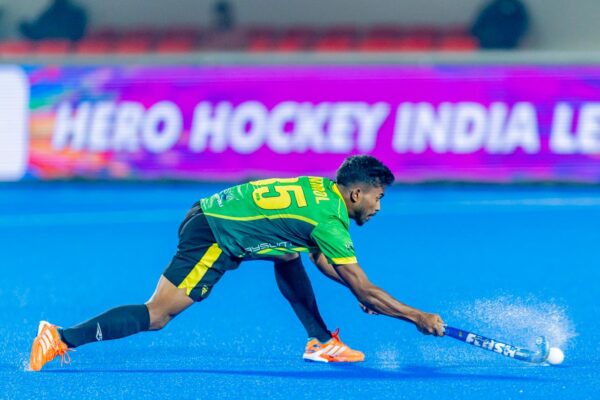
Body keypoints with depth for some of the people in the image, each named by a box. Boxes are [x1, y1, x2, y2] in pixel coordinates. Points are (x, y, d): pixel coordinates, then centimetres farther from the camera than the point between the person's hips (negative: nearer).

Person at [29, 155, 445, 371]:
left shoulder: (321, 188, 13)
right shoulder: (329, 219, -13)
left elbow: (321, 259, 31)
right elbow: (365, 289, -9)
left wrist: (360, 292, 26)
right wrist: (419, 317, -2)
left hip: (212, 215, 10)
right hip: (212, 237, -10)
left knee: (290, 254, 21)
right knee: (156, 316, -11)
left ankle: (321, 341, 20)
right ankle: (62, 338, -14)